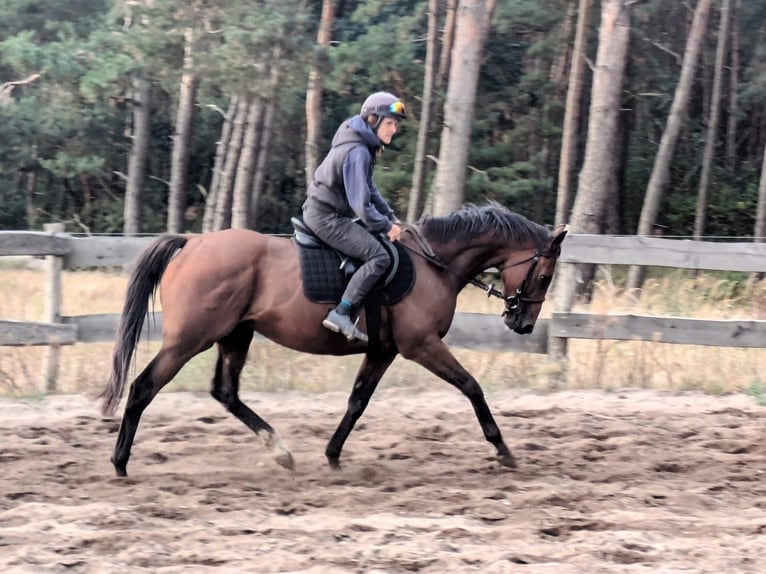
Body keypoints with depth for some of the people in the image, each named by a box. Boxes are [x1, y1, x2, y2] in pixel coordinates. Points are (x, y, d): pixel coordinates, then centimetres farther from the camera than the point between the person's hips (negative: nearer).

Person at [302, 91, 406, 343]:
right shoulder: (358, 152, -21)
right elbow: (361, 204, -23)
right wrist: (386, 226, -11)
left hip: (320, 212, 11)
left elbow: (369, 190, 20)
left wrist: (391, 218, 11)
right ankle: (341, 313, -22)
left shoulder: (364, 147, 11)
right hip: (326, 217, -11)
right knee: (379, 256, -17)